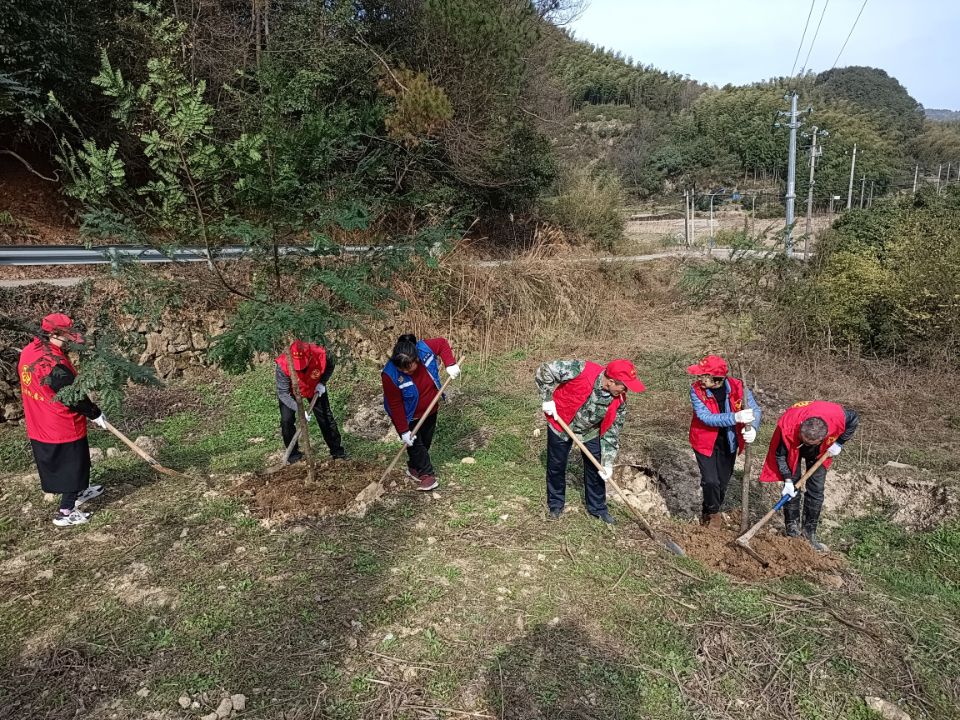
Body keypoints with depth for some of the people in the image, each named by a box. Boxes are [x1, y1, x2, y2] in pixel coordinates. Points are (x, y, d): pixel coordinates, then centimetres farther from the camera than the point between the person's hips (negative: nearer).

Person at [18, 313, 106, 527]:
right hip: (64, 427, -9)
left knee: (57, 465, 26)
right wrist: (95, 414, -7)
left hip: (38, 426, 9)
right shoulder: (55, 364, -29)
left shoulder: (27, 353, -1)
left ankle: (78, 492, 45)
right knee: (72, 466, 8)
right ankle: (65, 512, 17)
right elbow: (74, 396, -22)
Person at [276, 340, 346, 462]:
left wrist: (322, 382, -20)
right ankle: (293, 455, 10)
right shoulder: (283, 365, -39)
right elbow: (283, 393, -31)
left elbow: (331, 365, -9)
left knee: (326, 417, 3)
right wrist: (299, 409, -42)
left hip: (315, 388, 1)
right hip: (291, 391, -1)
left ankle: (337, 451, 18)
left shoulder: (320, 355, -37)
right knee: (287, 420, -10)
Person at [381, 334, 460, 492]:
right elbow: (395, 405, -26)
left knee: (426, 443, 20)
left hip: (430, 411, 5)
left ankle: (414, 468, 43)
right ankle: (427, 473, 24)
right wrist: (403, 431, -22)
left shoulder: (425, 349, -29)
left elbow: (442, 343, -6)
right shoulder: (390, 375, -36)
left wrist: (450, 364, -20)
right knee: (416, 446, 3)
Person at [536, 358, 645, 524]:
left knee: (596, 469, 9)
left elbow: (612, 431, -12)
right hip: (561, 425, -3)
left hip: (590, 432, 3)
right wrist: (547, 399, -26)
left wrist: (608, 462, -14)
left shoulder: (619, 401, -23)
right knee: (556, 466, 11)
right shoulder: (580, 371, -39)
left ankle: (597, 507, 31)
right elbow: (545, 370, -29)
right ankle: (555, 503, 34)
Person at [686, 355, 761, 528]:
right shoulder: (696, 390, -23)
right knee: (710, 481, -9)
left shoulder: (738, 387, -18)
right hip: (705, 442, -3)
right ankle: (713, 513, 21)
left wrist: (752, 428, -33)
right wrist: (735, 417, -43)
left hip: (728, 443, 3)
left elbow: (755, 410, -12)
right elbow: (706, 417, -31)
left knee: (723, 482, 16)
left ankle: (708, 513, 41)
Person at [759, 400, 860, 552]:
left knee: (816, 490, 0)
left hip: (819, 452, 2)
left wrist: (839, 443, -18)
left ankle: (809, 533, 13)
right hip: (792, 449, -2)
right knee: (792, 488, -6)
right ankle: (793, 530, 8)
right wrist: (787, 480, -24)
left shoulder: (837, 416, -40)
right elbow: (780, 455, -24)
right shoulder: (786, 426, -42)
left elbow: (854, 419, -12)